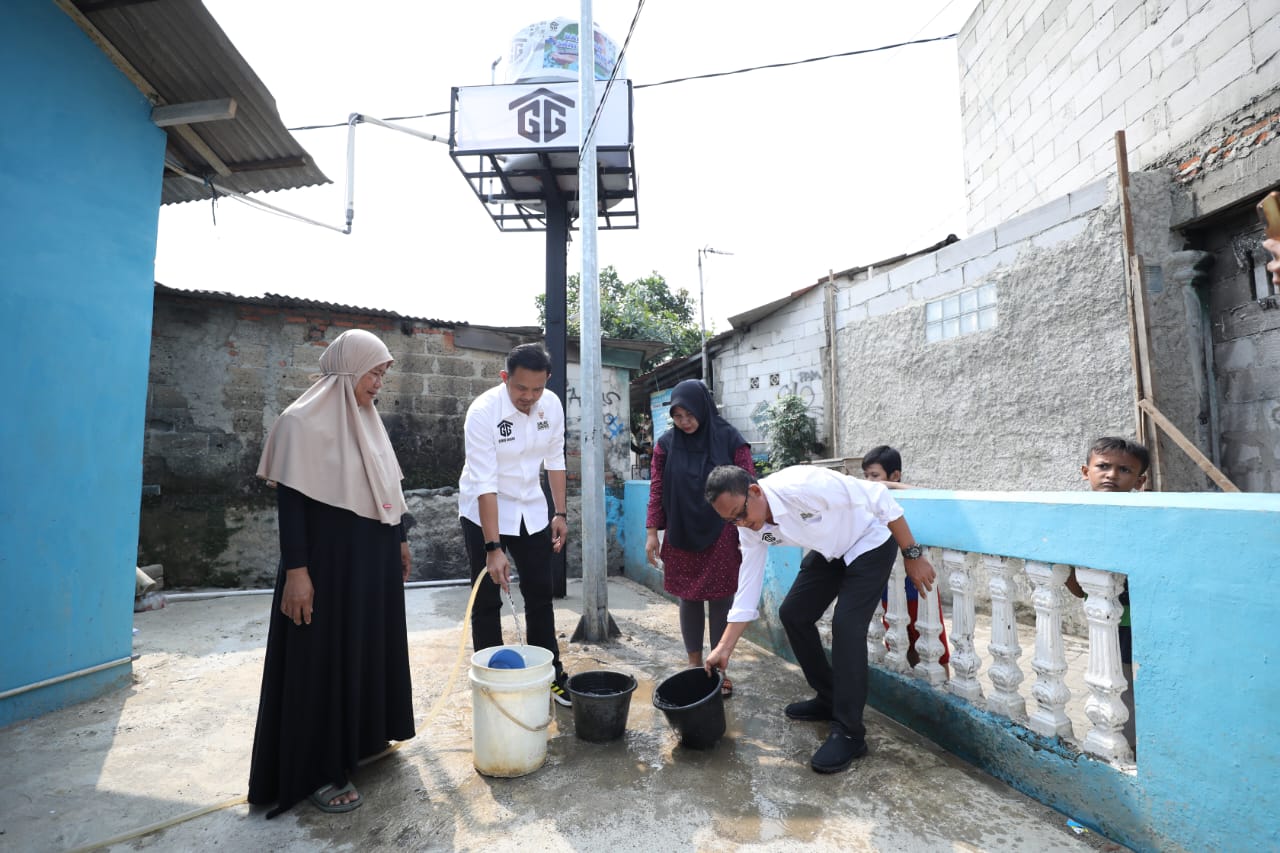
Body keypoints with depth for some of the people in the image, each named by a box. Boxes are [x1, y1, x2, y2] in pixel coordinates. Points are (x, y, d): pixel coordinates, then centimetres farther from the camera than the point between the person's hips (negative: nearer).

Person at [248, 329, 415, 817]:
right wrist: (296, 571, -19)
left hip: (374, 556, 8)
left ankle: (363, 737, 37)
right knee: (326, 656, 3)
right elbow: (290, 501, -16)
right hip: (329, 558, -8)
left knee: (371, 645, 18)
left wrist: (400, 540, 18)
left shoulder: (366, 420, 9)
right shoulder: (304, 422, -14)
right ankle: (318, 771, 20)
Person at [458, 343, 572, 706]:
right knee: (487, 602, 3)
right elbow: (484, 483, -28)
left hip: (531, 511, 5)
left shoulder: (552, 405, -10)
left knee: (540, 594, 11)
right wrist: (493, 548, -30)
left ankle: (552, 675, 25)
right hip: (484, 513, -4)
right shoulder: (483, 411, -25)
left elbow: (555, 460, 2)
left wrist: (561, 514, 2)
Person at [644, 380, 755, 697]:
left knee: (720, 601, 6)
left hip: (720, 535, -2)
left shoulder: (729, 439, -6)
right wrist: (652, 532, -1)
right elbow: (656, 490, 2)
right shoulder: (666, 443, 0)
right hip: (681, 536, 2)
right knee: (688, 600, 10)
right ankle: (694, 664, 27)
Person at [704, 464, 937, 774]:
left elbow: (880, 498, -28)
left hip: (869, 544, -7)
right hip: (829, 552, 7)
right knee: (792, 614, 6)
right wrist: (724, 649, -8)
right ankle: (828, 698, 25)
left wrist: (913, 555, -21)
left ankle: (849, 733, -3)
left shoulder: (803, 485, -37)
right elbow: (748, 585, -7)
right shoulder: (751, 528, -14)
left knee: (846, 627, -18)